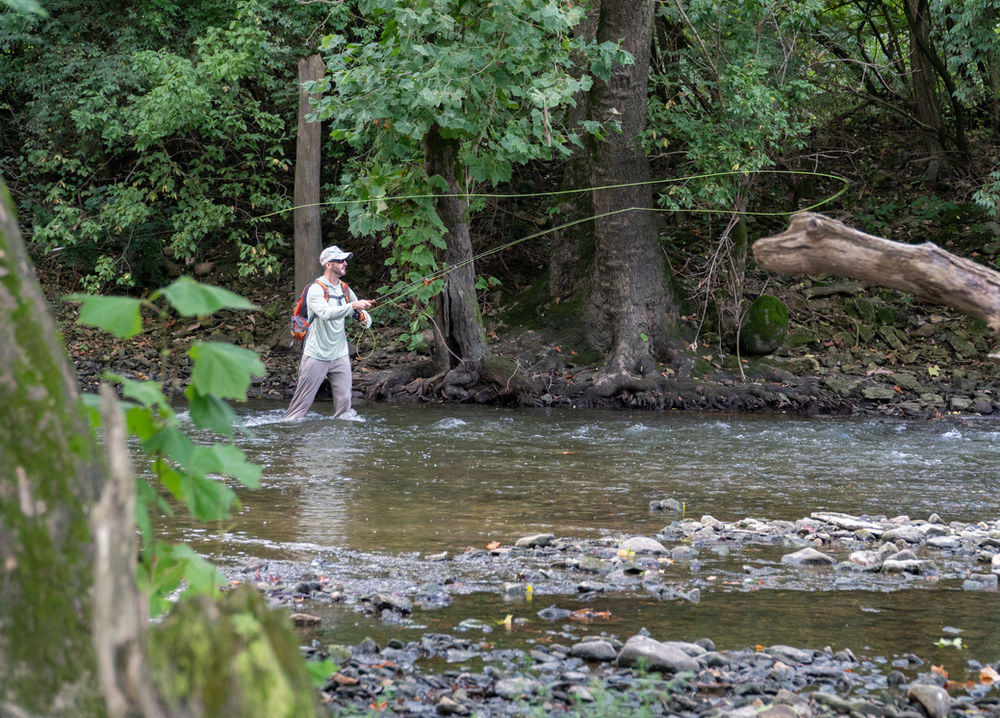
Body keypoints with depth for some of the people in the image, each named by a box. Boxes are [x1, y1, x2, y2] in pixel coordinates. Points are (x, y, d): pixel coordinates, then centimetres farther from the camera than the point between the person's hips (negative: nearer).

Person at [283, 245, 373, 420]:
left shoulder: (345, 290, 9)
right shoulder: (316, 289, -12)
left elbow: (362, 314, 16)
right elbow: (325, 313, -30)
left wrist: (365, 319, -9)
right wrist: (352, 306, -41)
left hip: (339, 355, 6)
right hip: (316, 357, -6)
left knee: (344, 403, 1)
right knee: (302, 403, -3)